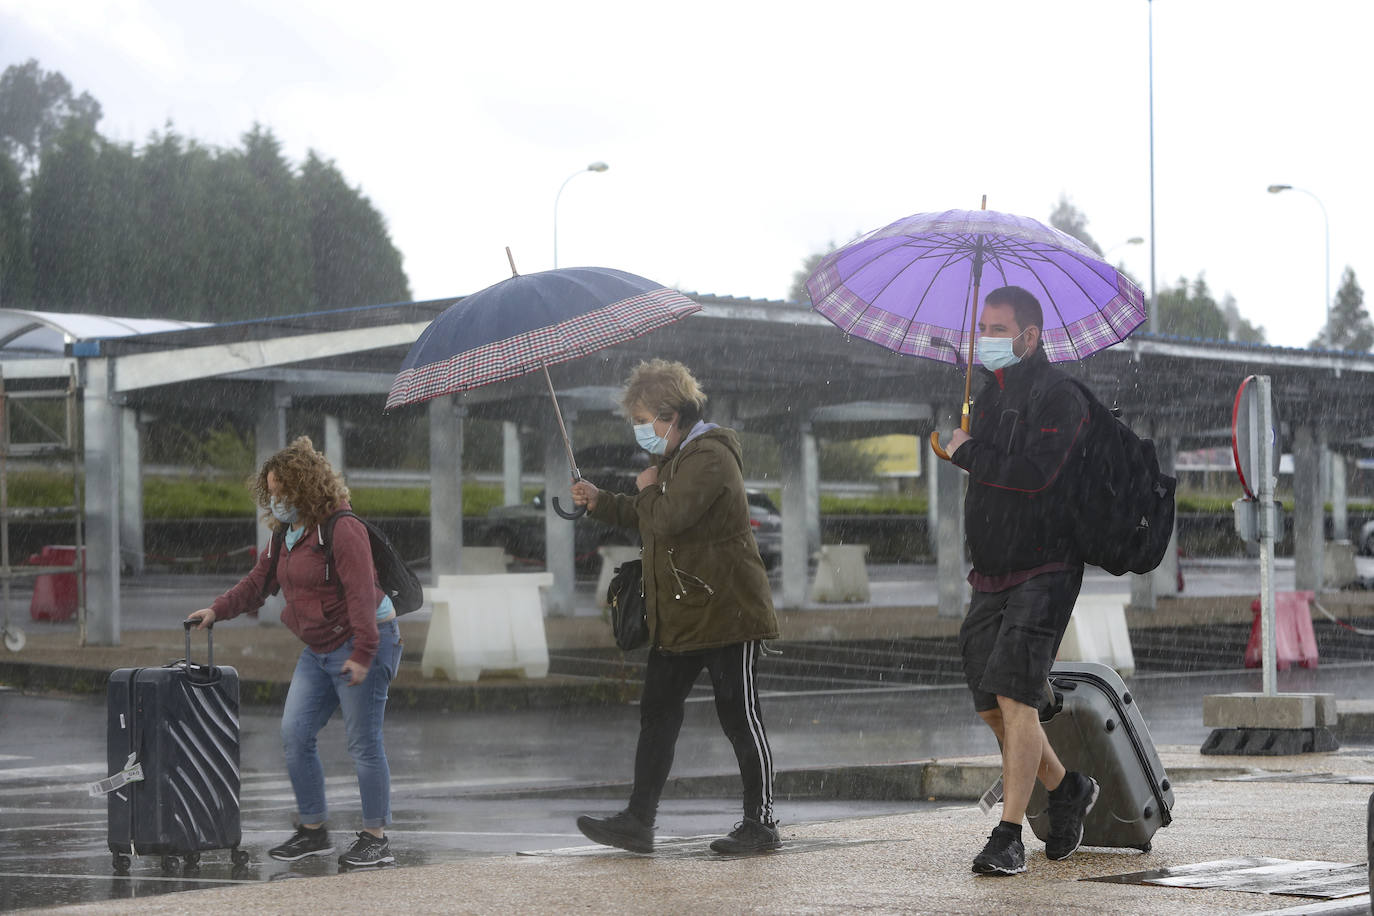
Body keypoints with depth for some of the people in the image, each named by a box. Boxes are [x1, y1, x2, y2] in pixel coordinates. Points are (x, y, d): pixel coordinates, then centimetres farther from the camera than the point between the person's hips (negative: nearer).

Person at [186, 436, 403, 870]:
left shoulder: (342, 530, -17)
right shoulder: (286, 533, 11)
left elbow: (361, 593, -21)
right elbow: (260, 581, 20)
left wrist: (362, 654, -25)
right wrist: (217, 610, 11)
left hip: (362, 643, -9)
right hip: (319, 650, 9)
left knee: (364, 743, -5)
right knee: (294, 734, 5)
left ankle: (376, 839, 2)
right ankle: (313, 832, 14)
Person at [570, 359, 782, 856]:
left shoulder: (710, 458, -16)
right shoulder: (674, 458, 17)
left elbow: (667, 518, -27)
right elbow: (648, 518, 31)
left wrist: (648, 489, -6)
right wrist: (601, 502, 17)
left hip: (725, 613, -10)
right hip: (677, 618, 10)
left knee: (740, 718, -2)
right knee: (657, 716, 7)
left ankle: (761, 823, 6)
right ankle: (638, 821, 8)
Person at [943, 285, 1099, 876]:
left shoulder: (1057, 396, -10)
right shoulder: (988, 393, 16)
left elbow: (1035, 472, -23)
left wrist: (968, 453, -11)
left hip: (1042, 572, -8)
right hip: (990, 577, 8)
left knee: (1015, 697, -17)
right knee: (991, 705, 9)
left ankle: (1009, 836, -17)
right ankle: (1067, 789, 31)